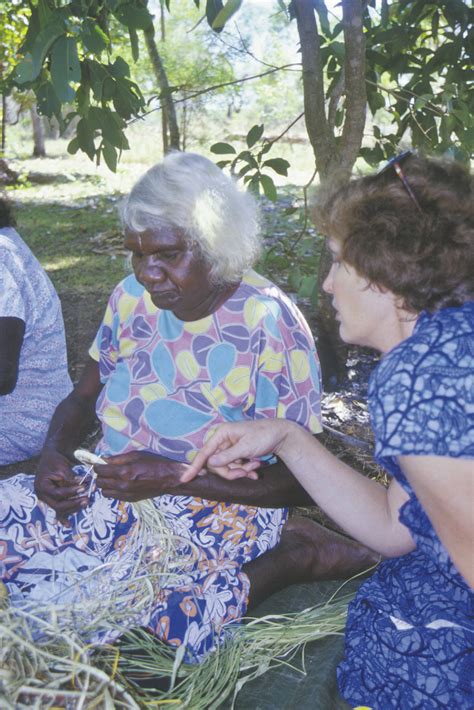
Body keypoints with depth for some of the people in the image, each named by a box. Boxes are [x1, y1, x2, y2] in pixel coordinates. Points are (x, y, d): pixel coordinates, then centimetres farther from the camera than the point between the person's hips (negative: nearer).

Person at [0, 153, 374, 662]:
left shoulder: (270, 324, -18)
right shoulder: (132, 297, 0)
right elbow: (82, 397, 12)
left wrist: (173, 476, -25)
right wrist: (55, 453, -10)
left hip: (220, 511, -7)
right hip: (114, 490, 7)